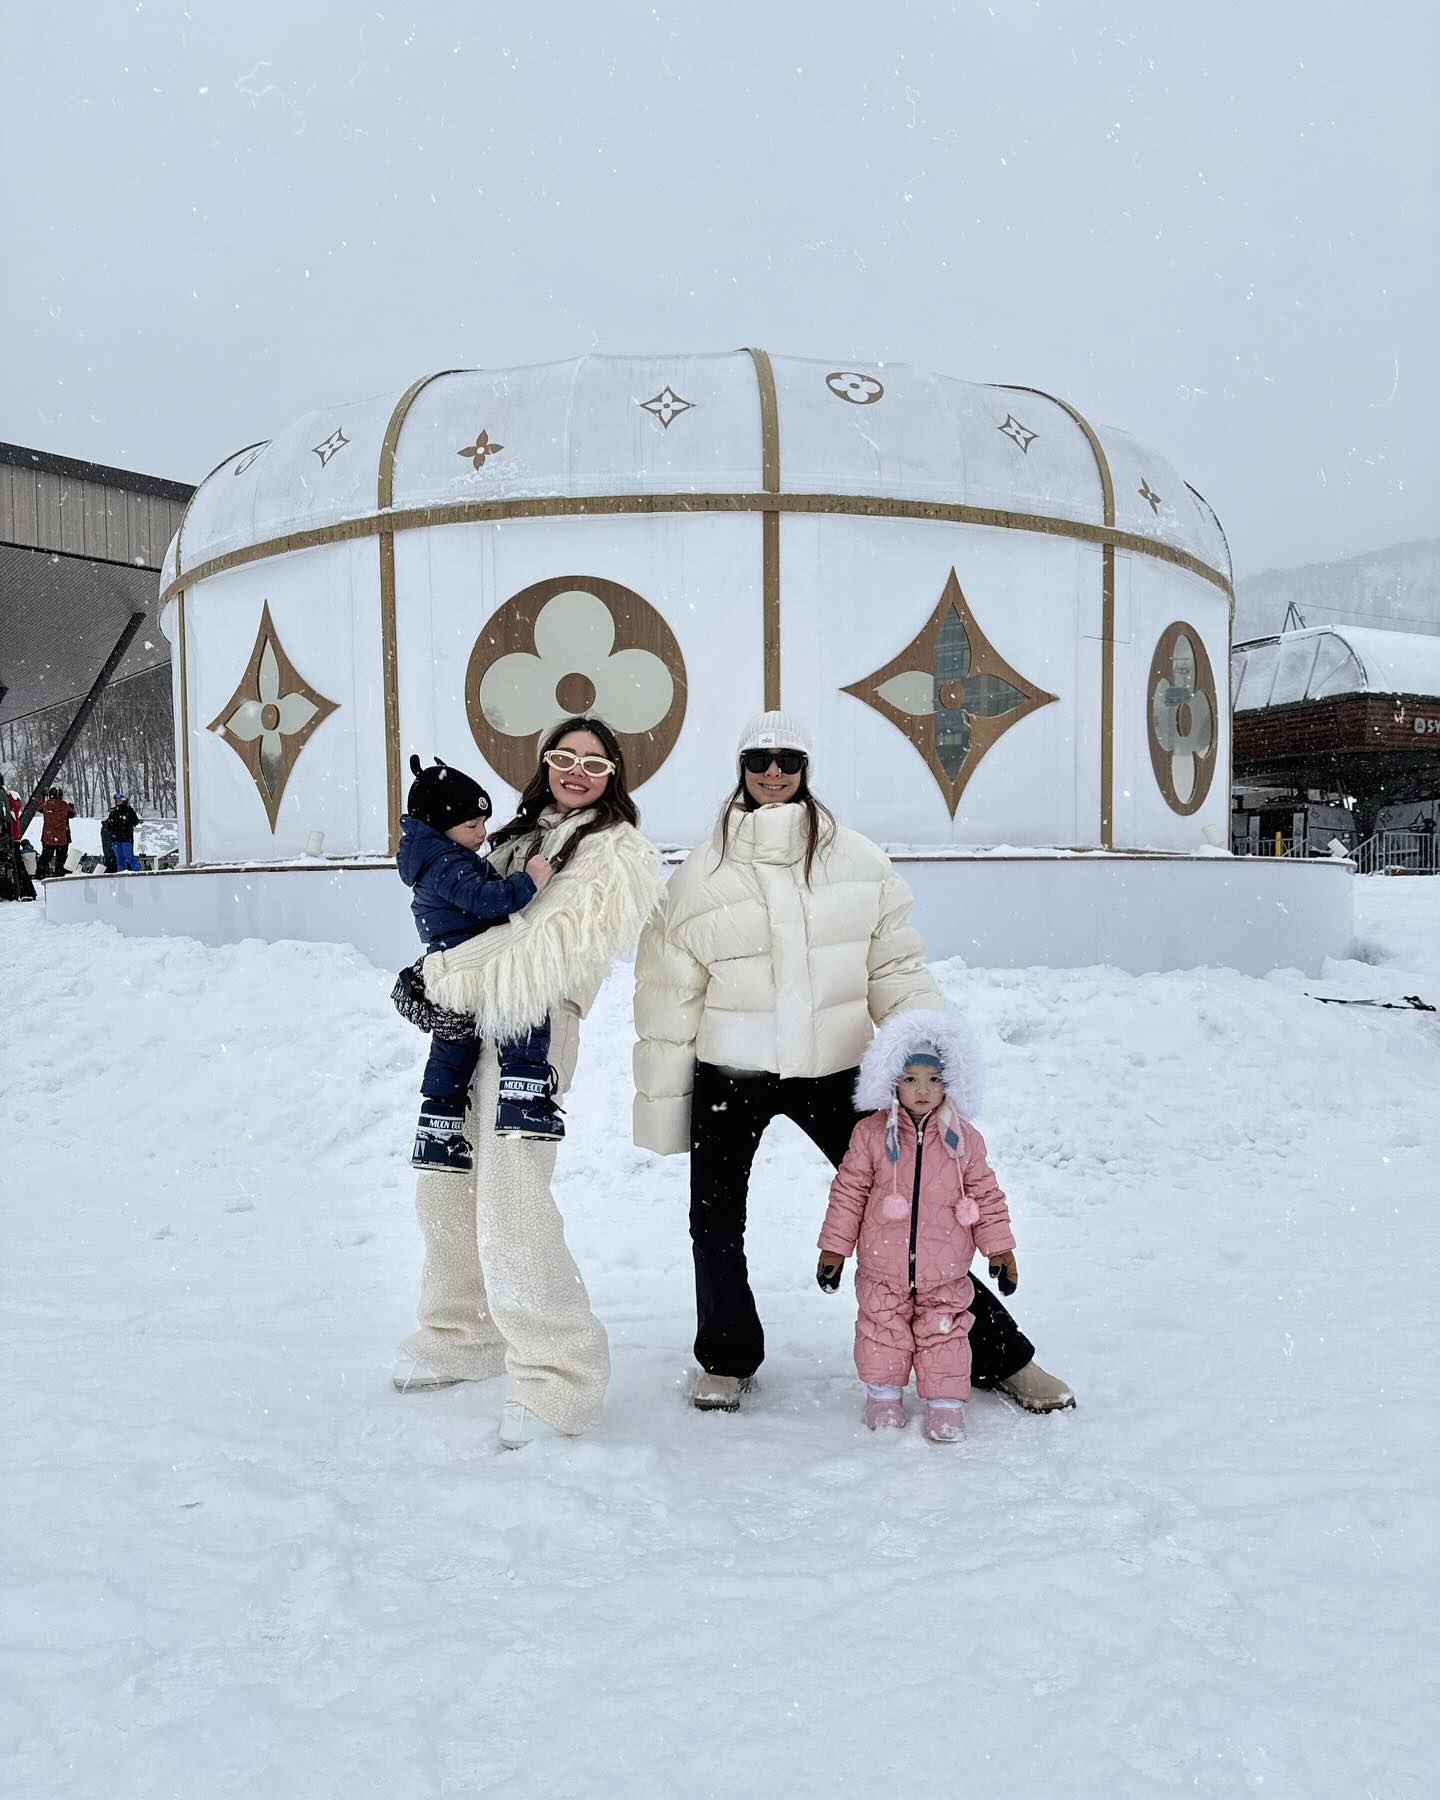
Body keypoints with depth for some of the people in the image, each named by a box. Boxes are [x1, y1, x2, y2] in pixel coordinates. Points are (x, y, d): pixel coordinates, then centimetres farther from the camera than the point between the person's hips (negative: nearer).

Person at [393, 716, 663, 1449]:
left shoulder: (617, 851, -1)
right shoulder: (520, 835, 23)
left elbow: (560, 944, -14)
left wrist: (453, 978, -16)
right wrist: (435, 973, 2)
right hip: (472, 1029, 8)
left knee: (511, 1209, -14)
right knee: (444, 1186, 13)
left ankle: (557, 1379, -2)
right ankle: (462, 1338, 32)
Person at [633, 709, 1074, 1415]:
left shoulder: (857, 861, 1)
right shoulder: (701, 874, -1)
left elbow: (897, 969, 3)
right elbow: (669, 997, 2)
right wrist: (661, 1098, 3)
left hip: (833, 1071, 0)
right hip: (729, 1074, 1)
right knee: (715, 1223, 10)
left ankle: (997, 1354, 17)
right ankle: (726, 1358, 35)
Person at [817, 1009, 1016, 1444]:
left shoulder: (963, 1138, -4)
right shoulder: (871, 1133, -7)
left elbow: (986, 1194, 4)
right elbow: (849, 1190, -1)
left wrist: (999, 1247, 4)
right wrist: (834, 1246, 0)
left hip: (945, 1271, 0)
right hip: (882, 1265, 0)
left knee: (944, 1331, 7)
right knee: (883, 1327, 11)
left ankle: (946, 1401, 23)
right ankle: (883, 1392, 31)